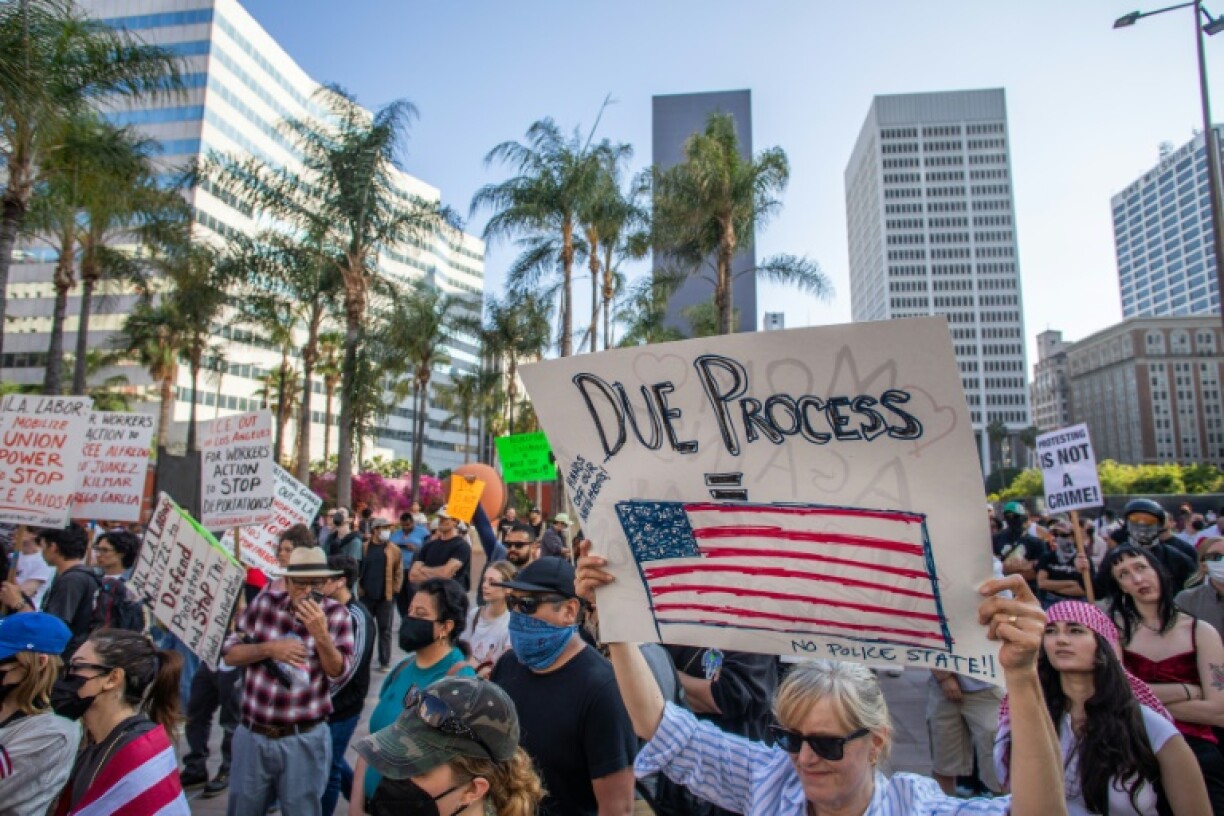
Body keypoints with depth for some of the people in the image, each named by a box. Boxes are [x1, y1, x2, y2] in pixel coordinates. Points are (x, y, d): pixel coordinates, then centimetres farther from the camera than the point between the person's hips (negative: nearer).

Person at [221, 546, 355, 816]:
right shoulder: (265, 602, -3)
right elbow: (229, 652, 2)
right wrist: (269, 648, -16)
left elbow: (340, 674, -11)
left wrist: (321, 634, -25)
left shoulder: (336, 614, -9)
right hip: (252, 735, 2)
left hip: (304, 740, -2)